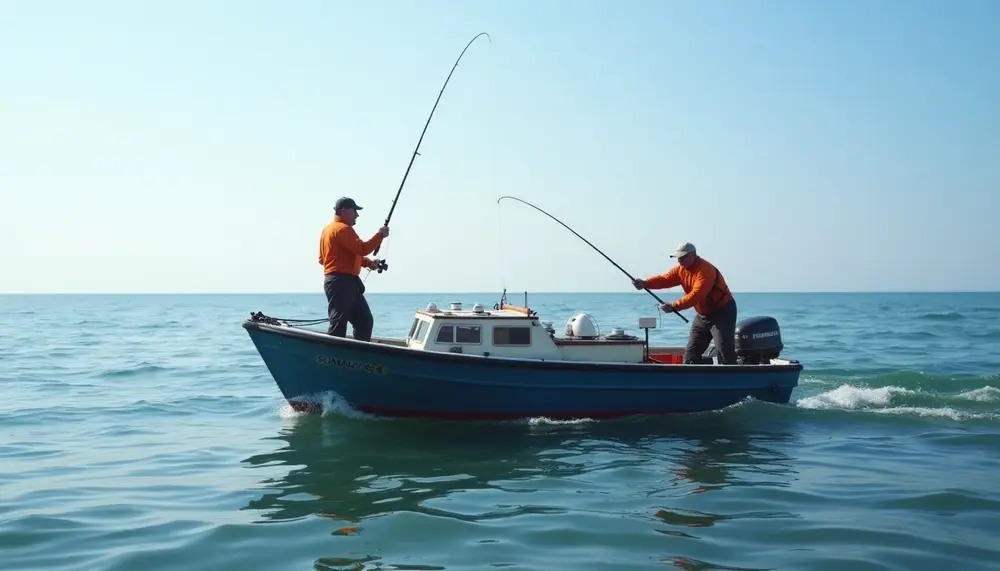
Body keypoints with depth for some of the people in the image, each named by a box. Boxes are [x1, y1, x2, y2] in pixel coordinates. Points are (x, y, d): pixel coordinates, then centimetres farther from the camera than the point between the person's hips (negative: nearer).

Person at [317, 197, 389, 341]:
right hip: (342, 282, -11)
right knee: (338, 323, -12)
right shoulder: (342, 229, -11)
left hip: (346, 283, 11)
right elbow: (362, 248, -21)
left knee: (365, 320, 11)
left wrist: (366, 262, 14)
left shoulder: (329, 229, 22)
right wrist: (380, 235, -7)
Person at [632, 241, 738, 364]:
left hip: (723, 312, -9)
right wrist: (645, 283, -28)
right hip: (703, 314, 9)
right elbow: (664, 279, -11)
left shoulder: (705, 270, -25)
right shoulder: (681, 269, 2)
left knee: (724, 352, -16)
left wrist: (674, 306, -39)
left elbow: (696, 295, -34)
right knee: (691, 353, 9)